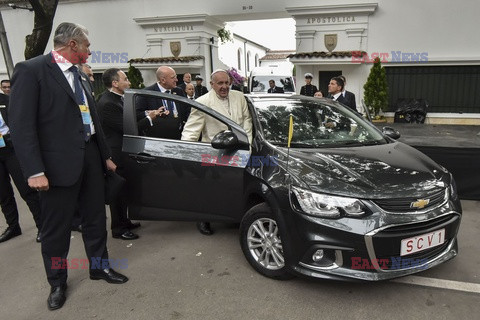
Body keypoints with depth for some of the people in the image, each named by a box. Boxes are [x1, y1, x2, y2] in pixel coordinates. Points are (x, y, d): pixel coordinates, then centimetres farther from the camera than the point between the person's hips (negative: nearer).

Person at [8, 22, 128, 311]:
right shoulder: (31, 70, -9)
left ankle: (100, 266, 36)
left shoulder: (80, 76, 14)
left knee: (96, 219, 17)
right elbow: (21, 124, -15)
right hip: (59, 163, -7)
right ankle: (57, 283, 29)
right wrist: (34, 171, -20)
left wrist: (106, 155, 17)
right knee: (56, 229, 9)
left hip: (91, 157, 7)